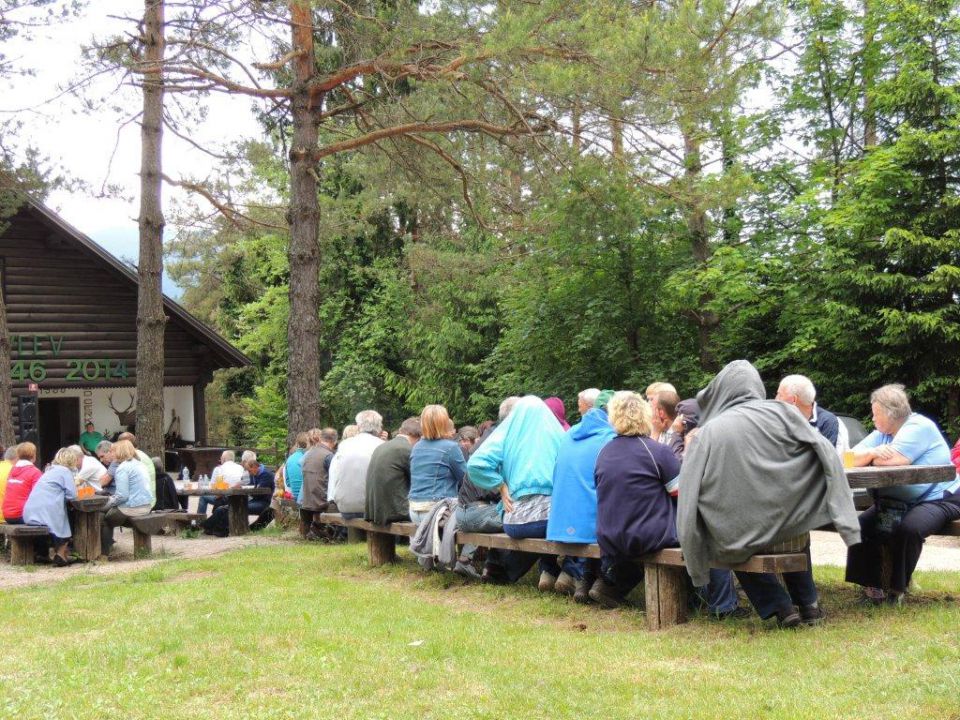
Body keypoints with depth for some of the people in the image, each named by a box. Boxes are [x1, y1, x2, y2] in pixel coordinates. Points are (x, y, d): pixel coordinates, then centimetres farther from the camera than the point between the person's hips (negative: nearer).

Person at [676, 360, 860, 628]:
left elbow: (688, 494, -4)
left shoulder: (706, 433, -4)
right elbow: (827, 454, -4)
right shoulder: (780, 412, -1)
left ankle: (780, 606, 20)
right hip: (787, 523, 2)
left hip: (736, 537, -2)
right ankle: (807, 603, 33)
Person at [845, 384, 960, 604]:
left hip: (938, 499, -8)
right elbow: (851, 457, -3)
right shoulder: (882, 433, 10)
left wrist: (870, 456, -7)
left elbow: (892, 461, -28)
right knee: (863, 525, -12)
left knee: (908, 528, -33)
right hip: (899, 503, 8)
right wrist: (873, 452, -24)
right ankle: (870, 584, -6)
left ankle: (899, 587, -14)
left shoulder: (919, 427, -14)